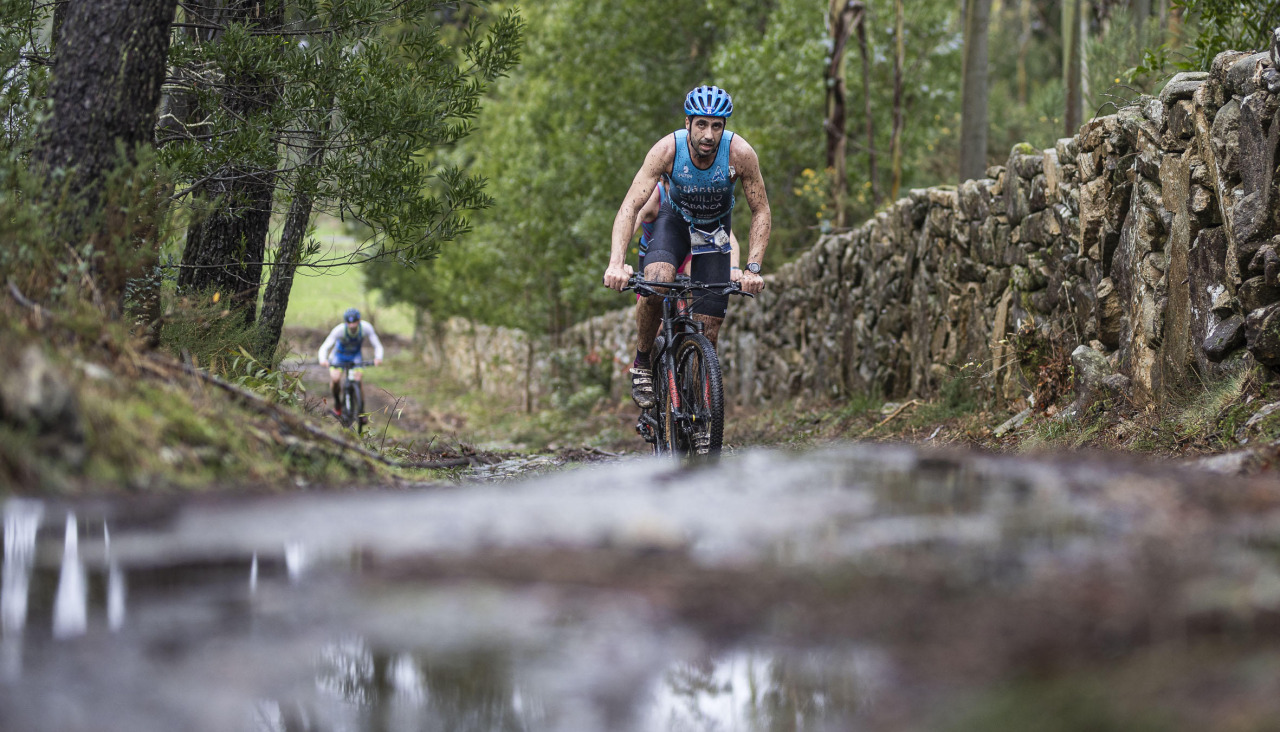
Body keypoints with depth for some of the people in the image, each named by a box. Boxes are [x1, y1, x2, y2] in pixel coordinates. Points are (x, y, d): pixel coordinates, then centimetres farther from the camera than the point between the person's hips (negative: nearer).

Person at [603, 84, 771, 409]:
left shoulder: (740, 153, -30)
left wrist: (753, 268, -30)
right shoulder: (667, 149, -31)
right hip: (675, 219, -1)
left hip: (715, 229, 1)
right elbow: (630, 207, -34)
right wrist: (616, 263, -48)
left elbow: (761, 213, -18)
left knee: (708, 331, -8)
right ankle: (641, 364, -11)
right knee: (655, 283, -33)